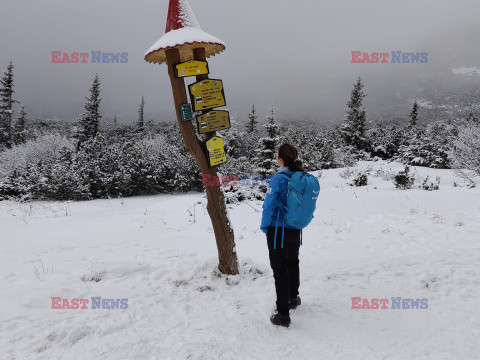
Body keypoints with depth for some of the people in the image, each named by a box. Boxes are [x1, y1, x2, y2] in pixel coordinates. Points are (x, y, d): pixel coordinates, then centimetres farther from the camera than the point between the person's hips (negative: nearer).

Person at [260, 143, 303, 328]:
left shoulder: (278, 179, -20)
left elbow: (269, 205, -19)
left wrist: (264, 226, -4)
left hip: (278, 229, -6)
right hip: (295, 229, 7)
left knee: (280, 270, 0)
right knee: (292, 263, 25)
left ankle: (283, 314, 4)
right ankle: (293, 298, 44)